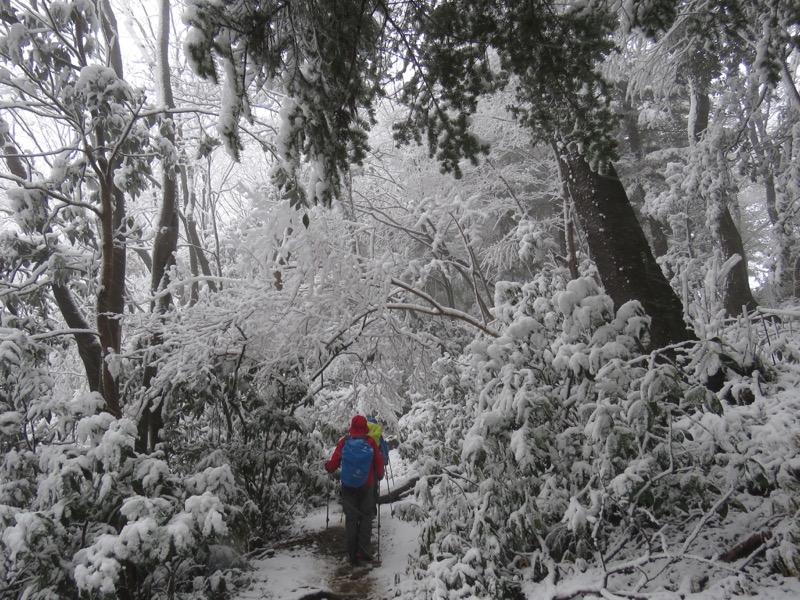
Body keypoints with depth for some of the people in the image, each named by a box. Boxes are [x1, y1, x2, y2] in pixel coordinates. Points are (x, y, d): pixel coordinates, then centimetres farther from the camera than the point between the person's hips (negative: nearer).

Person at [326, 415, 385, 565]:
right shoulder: (370, 442, -7)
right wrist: (379, 476, 17)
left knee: (351, 519, 8)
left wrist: (327, 467, 15)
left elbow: (334, 462, -7)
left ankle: (353, 555, 9)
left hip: (348, 485, 1)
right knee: (366, 516, 13)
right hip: (367, 485, -1)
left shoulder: (344, 441, -7)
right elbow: (379, 462, -2)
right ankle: (363, 550, 2)